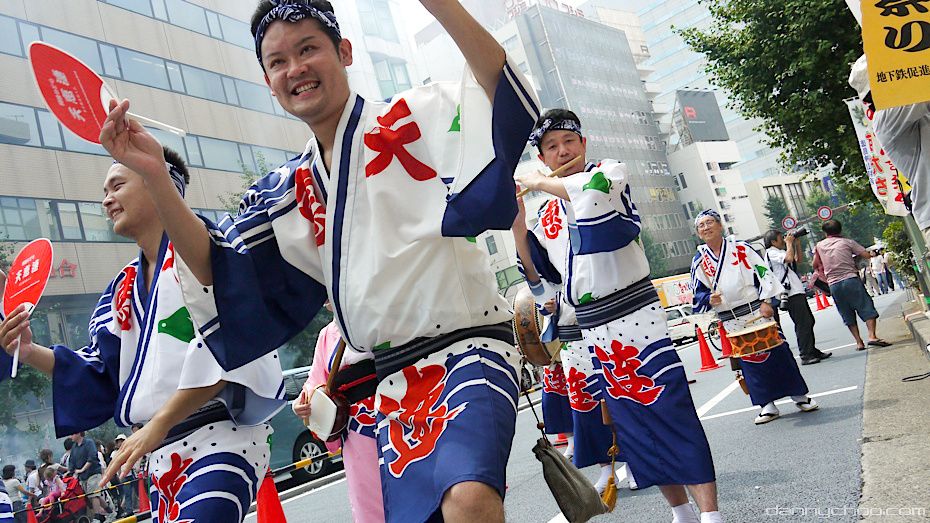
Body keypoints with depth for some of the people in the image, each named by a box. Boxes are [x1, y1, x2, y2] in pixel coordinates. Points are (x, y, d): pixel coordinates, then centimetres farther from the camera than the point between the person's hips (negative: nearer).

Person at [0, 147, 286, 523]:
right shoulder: (122, 288, 17)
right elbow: (104, 375, 20)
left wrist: (158, 423, -19)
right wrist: (32, 354, 6)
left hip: (223, 435, -8)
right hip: (163, 451, 8)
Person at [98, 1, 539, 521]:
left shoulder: (413, 118, -3)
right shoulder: (287, 192, 11)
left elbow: (506, 105, -20)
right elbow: (222, 274, 4)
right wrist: (155, 176, -5)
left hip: (469, 348, -5)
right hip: (395, 381, 6)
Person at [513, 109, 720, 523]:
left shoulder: (610, 171, 1)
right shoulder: (548, 218, 14)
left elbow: (592, 189, -25)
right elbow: (545, 286, 11)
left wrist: (538, 182, -11)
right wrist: (517, 231, 2)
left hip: (637, 316, -6)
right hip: (594, 332, 6)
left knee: (672, 413, -9)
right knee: (631, 427, 9)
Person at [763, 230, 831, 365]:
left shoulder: (779, 252, 20)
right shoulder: (771, 253, -10)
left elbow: (799, 259, 27)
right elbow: (789, 258, -26)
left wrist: (797, 243, 18)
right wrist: (789, 243, -10)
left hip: (798, 291, 11)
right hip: (791, 294, -11)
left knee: (809, 321, 16)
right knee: (803, 324, -11)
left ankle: (813, 351, 24)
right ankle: (805, 356, -10)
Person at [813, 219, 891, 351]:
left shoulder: (819, 245, 11)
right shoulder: (847, 242, 4)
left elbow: (815, 265, 18)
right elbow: (867, 255, 1)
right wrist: (854, 256, 19)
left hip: (833, 285, 3)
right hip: (850, 279, -3)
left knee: (848, 315, 10)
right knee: (867, 307, 0)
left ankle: (859, 342, 8)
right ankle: (872, 336, -15)